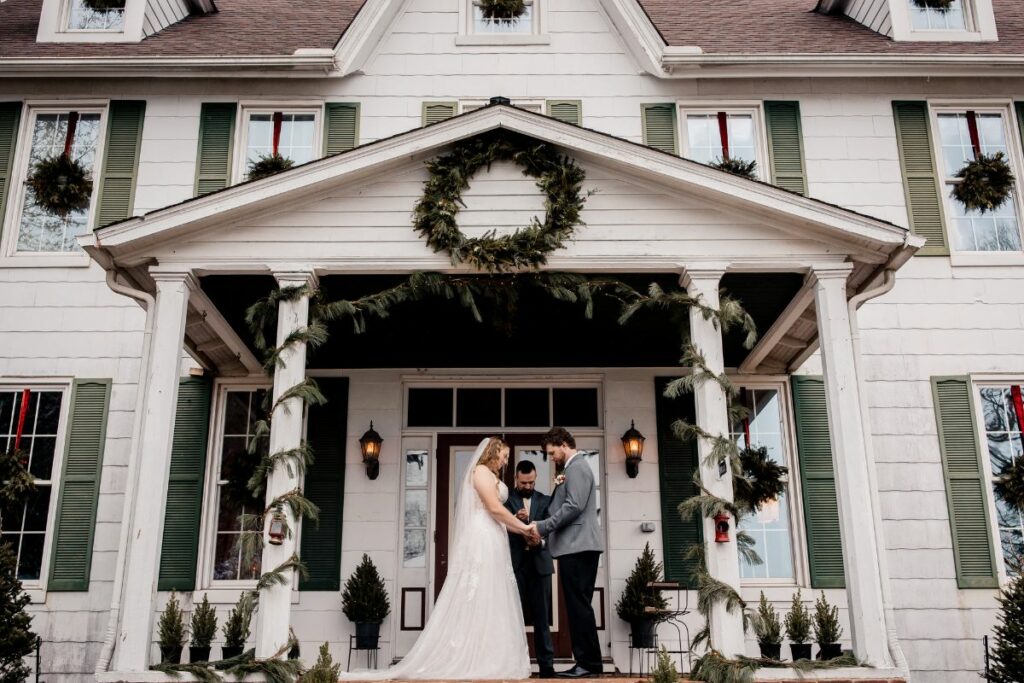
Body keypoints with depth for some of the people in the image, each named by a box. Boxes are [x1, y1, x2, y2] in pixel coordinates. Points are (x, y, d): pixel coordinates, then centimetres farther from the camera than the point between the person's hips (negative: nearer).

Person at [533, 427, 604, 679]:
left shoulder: (577, 468, -9)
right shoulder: (574, 469, 22)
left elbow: (574, 507, -19)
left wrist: (542, 527, -14)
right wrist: (546, 531, 14)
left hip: (577, 546, -10)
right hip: (577, 546, 10)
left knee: (579, 605, -8)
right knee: (579, 605, 9)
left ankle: (589, 663, -5)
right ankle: (585, 662, 12)